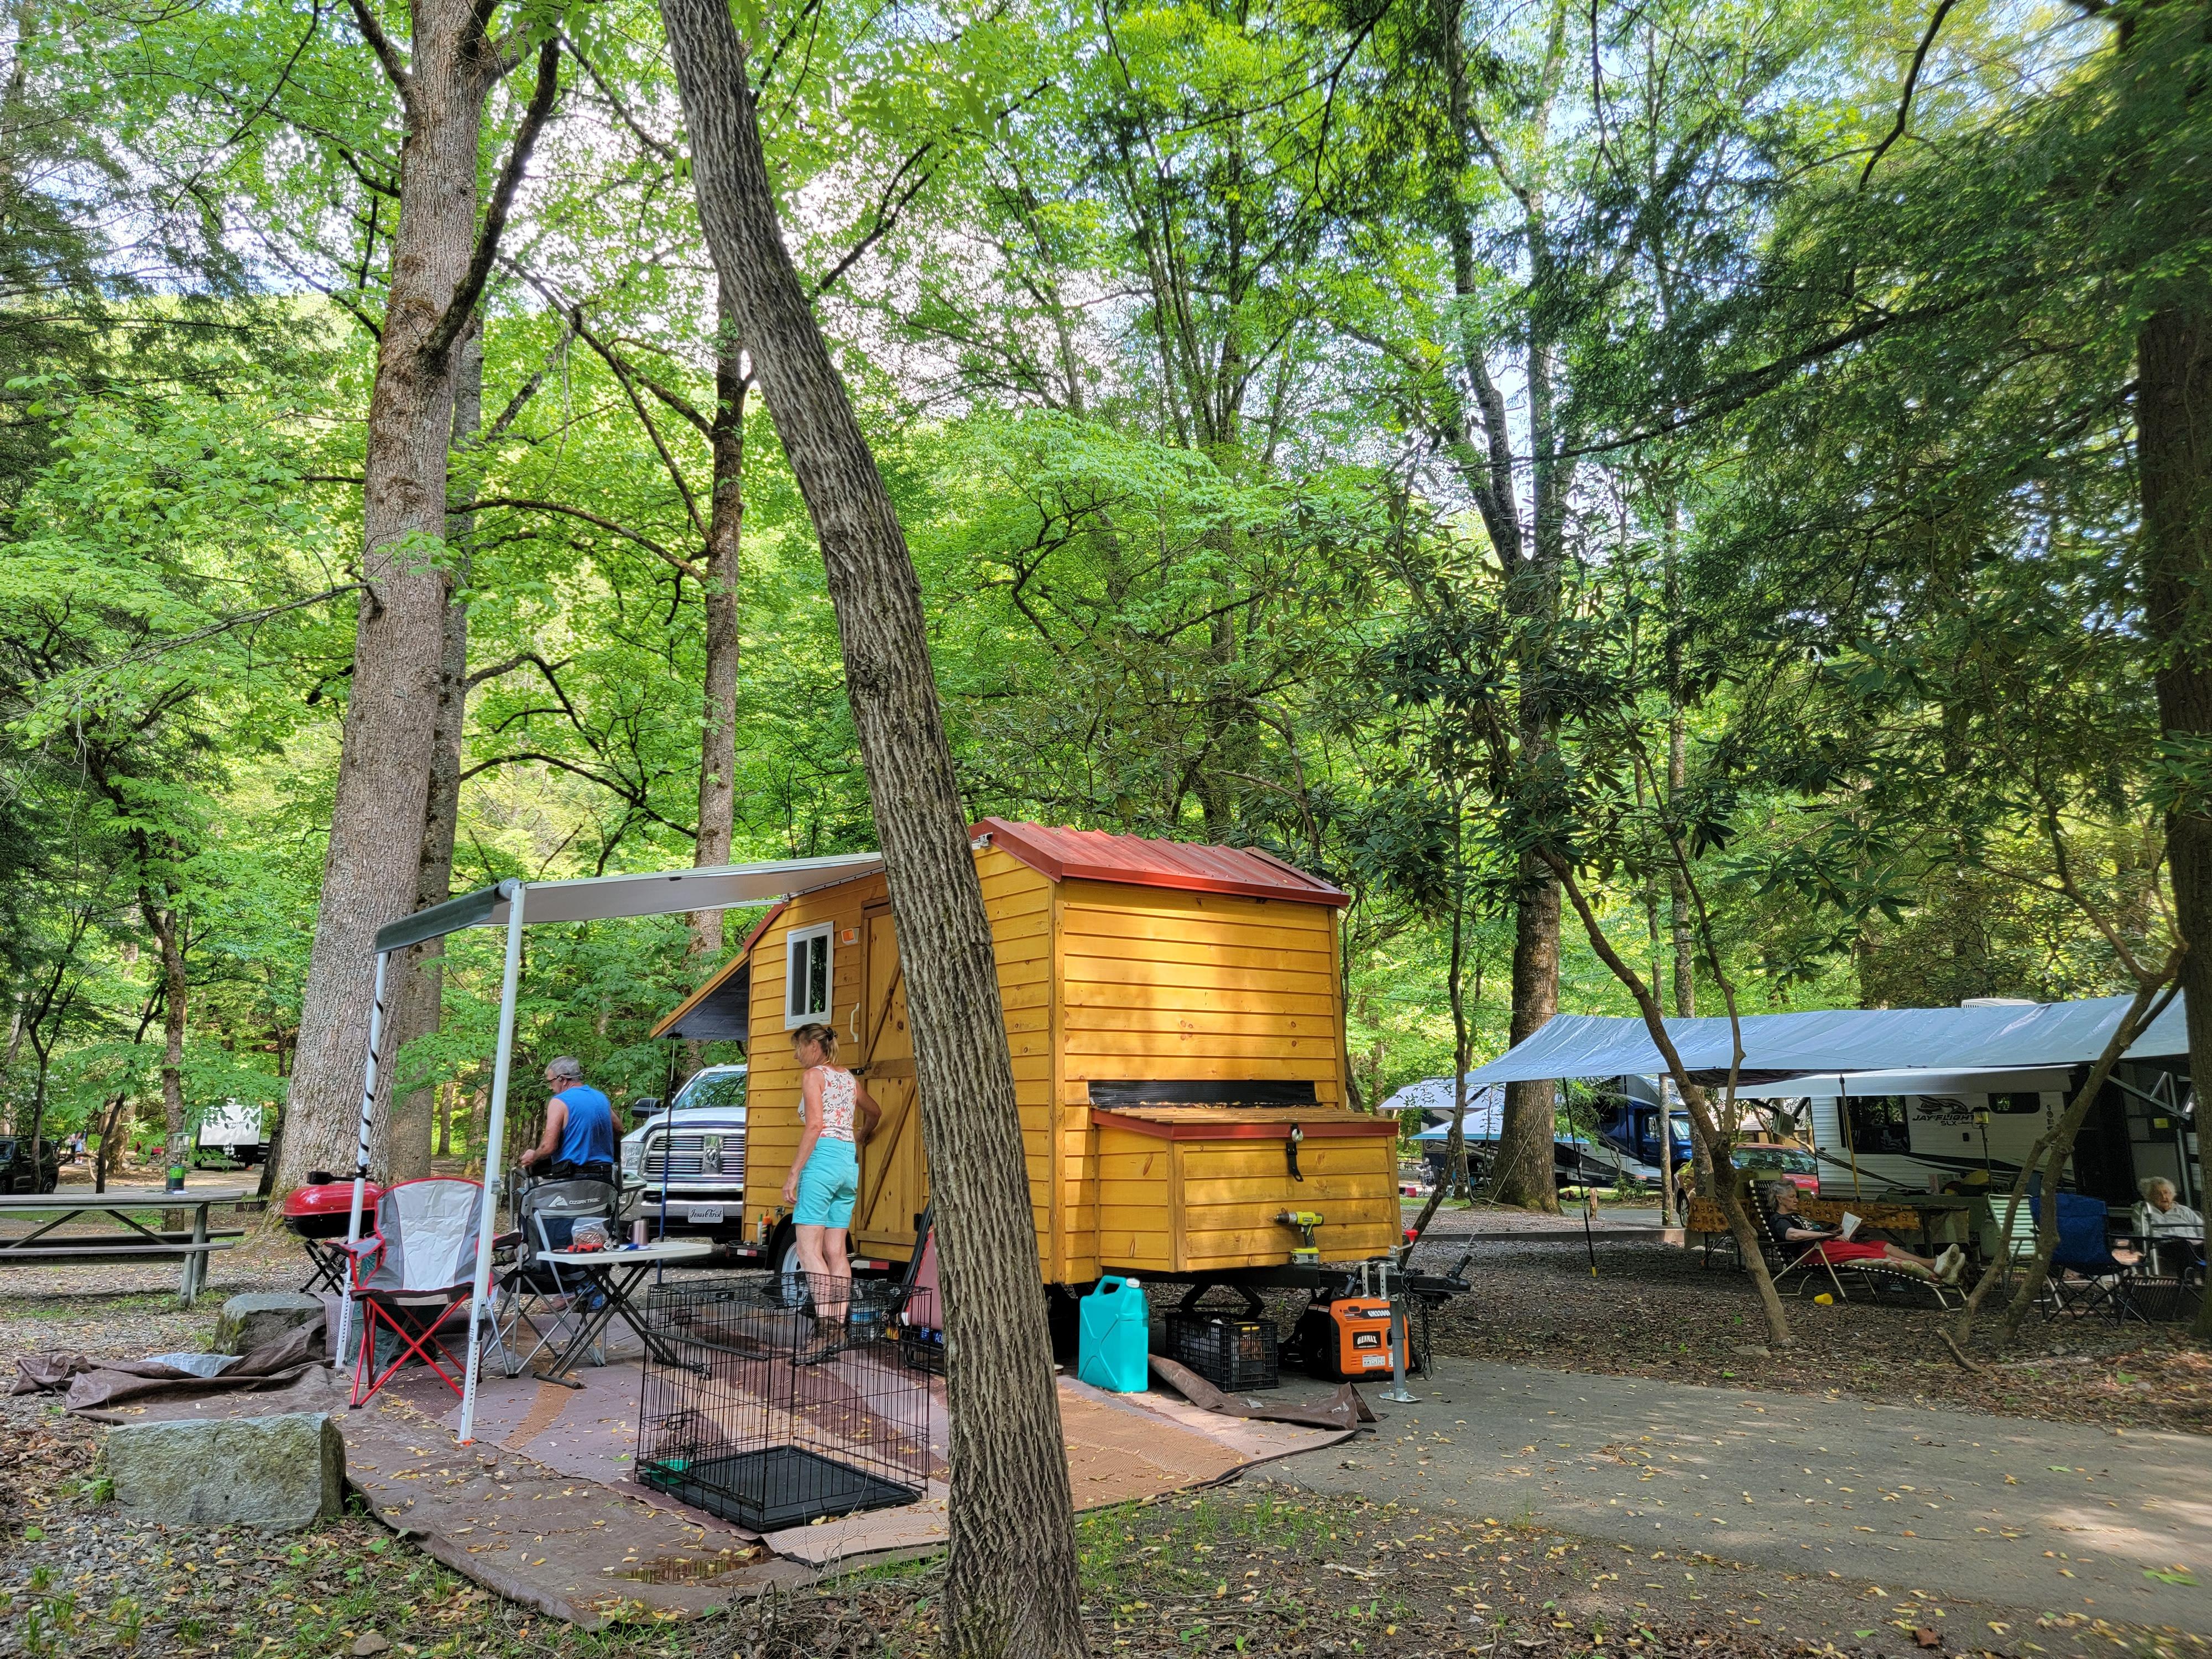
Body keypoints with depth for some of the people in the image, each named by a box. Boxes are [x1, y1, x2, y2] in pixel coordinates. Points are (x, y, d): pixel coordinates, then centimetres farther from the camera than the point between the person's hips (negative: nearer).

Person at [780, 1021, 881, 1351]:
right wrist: (860, 1138, 54)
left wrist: (794, 1173, -14)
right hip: (850, 1162, 8)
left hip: (823, 1156, -8)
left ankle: (825, 1328, -18)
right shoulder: (848, 1077, 19)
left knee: (809, 1249, -9)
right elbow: (873, 1112, 36)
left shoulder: (813, 1074, -3)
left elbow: (814, 1125, -14)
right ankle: (838, 1329, 6)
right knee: (836, 1252, 7)